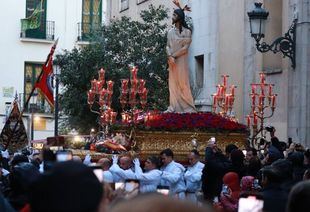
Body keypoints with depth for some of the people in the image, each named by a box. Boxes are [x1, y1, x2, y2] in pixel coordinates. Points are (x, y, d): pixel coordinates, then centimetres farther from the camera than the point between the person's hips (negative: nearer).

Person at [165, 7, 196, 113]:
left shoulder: (187, 32, -1)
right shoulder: (170, 32, 13)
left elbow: (185, 48, -9)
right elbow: (168, 46, 9)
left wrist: (174, 56, -14)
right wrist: (170, 56, -10)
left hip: (181, 61, -5)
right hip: (172, 61, 5)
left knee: (183, 83, -6)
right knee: (173, 84, 2)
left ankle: (188, 107, -2)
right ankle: (174, 107, 2)